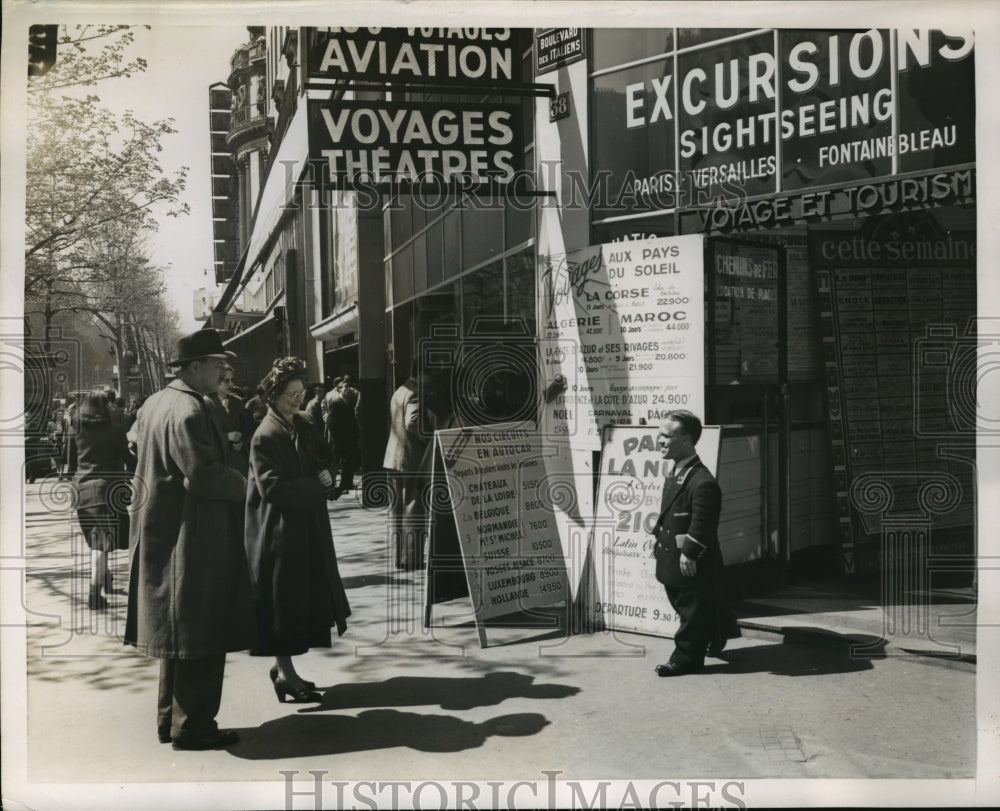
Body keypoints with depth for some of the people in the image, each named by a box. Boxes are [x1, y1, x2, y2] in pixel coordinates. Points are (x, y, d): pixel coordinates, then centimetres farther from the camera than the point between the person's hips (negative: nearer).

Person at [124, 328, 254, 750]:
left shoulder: (153, 404, 10)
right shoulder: (190, 413, -21)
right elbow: (204, 477, -25)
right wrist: (239, 484, -6)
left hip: (159, 532, 10)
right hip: (191, 536, -10)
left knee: (177, 633, 19)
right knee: (200, 635, 1)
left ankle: (170, 718, 29)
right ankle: (191, 726, 9)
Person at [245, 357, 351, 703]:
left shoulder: (304, 424, 8)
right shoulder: (265, 436, -15)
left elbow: (324, 459, 17)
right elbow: (272, 487, -19)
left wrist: (324, 475, -6)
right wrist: (316, 485, -14)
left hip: (308, 526, 8)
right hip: (280, 530, -8)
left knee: (302, 600, 13)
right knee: (283, 601, 0)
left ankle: (284, 666, 26)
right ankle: (285, 673, 11)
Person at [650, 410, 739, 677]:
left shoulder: (702, 482, -25)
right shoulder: (674, 475, 8)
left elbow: (701, 526, -25)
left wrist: (689, 552, -22)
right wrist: (659, 535, 13)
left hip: (692, 566, -10)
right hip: (673, 561, 10)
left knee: (692, 612, 5)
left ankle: (686, 658, 18)